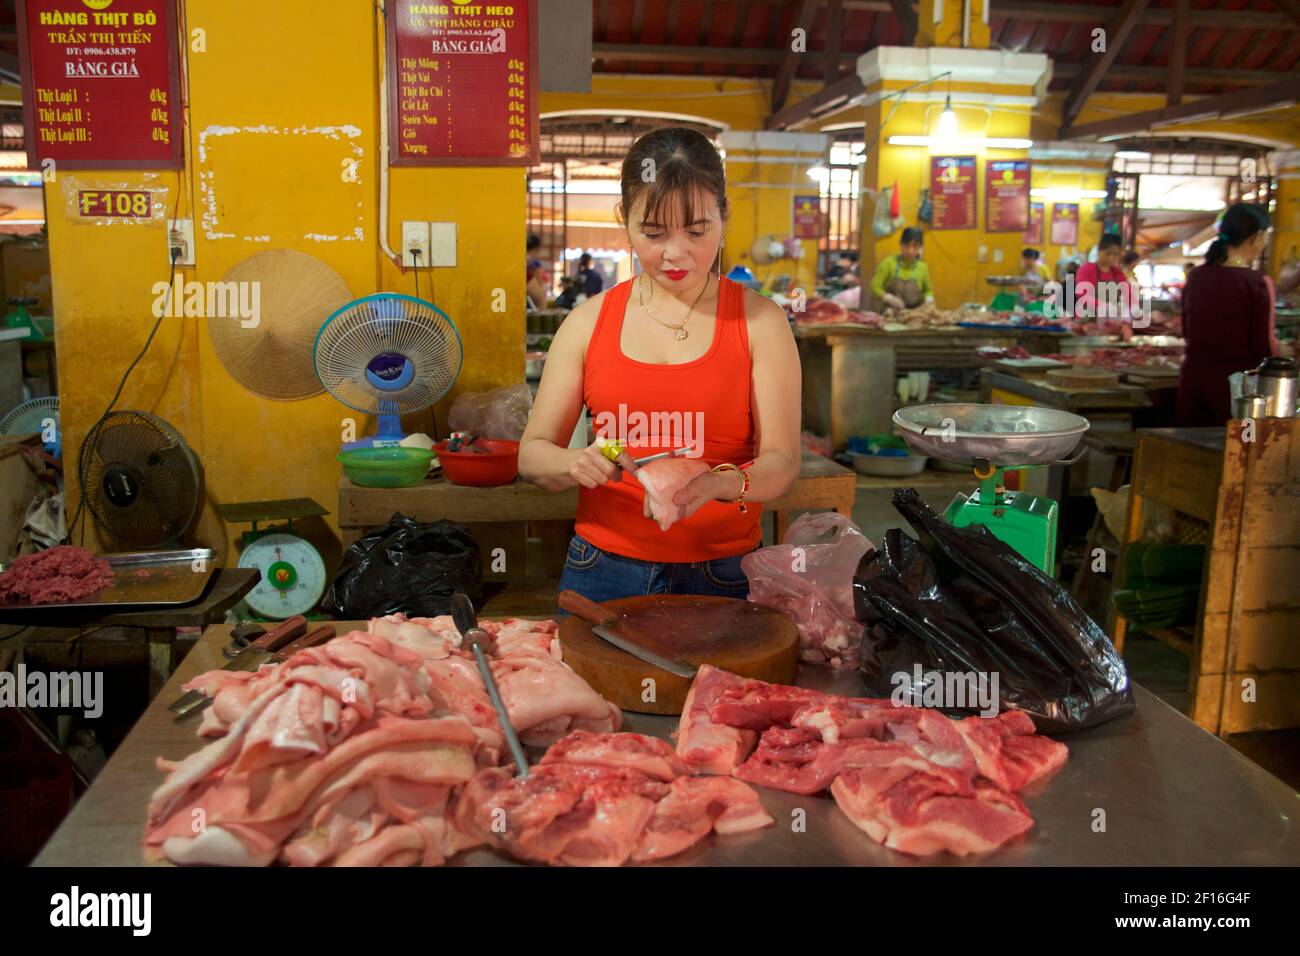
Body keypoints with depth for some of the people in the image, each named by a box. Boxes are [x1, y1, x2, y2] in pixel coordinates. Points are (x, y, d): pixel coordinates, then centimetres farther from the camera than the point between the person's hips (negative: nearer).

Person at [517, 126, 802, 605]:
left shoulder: (760, 322, -3)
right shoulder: (589, 322, 1)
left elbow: (782, 462, -8)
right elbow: (531, 454, 3)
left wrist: (720, 484, -29)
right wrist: (576, 464, -20)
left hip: (723, 578, -1)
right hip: (603, 573, 2)